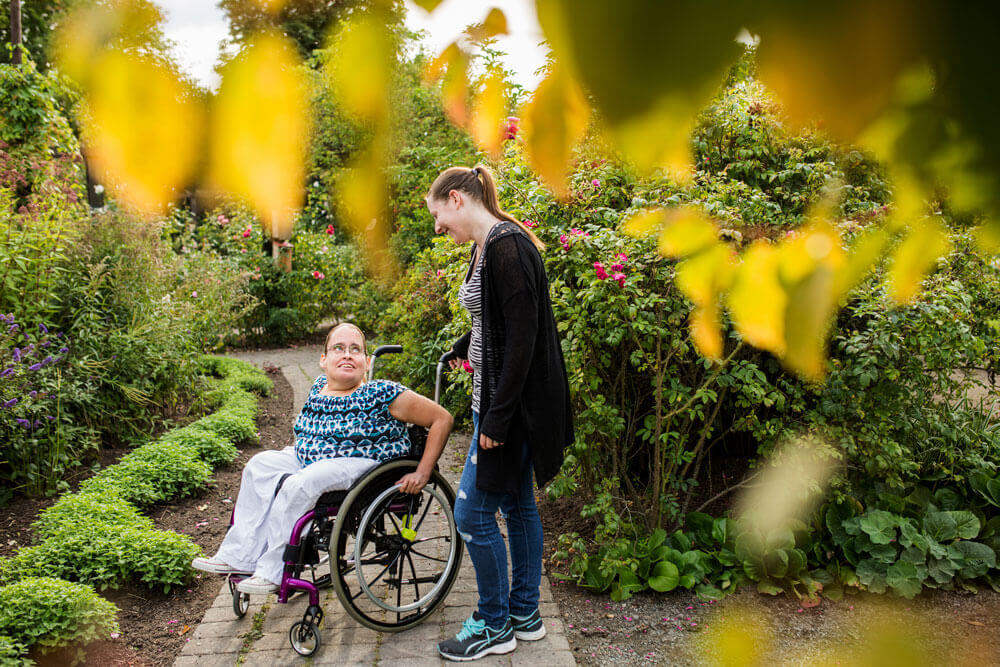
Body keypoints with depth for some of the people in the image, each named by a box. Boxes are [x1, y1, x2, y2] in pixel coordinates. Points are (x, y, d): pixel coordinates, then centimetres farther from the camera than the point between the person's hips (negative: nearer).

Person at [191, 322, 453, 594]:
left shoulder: (382, 394, -13)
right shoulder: (319, 387, 8)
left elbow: (442, 419, -14)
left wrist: (422, 473, -17)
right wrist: (298, 448, 14)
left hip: (362, 465, -8)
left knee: (300, 484, -29)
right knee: (261, 464, -8)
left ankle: (273, 571, -16)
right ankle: (239, 556, -9)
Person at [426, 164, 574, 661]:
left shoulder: (507, 245, -18)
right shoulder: (485, 247, 12)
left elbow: (522, 335, -23)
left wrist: (497, 416, -23)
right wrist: (463, 348, 46)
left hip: (515, 400, -10)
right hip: (496, 395, 10)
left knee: (472, 512, -2)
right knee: (517, 505, 16)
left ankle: (495, 625, 15)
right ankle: (525, 614, 29)